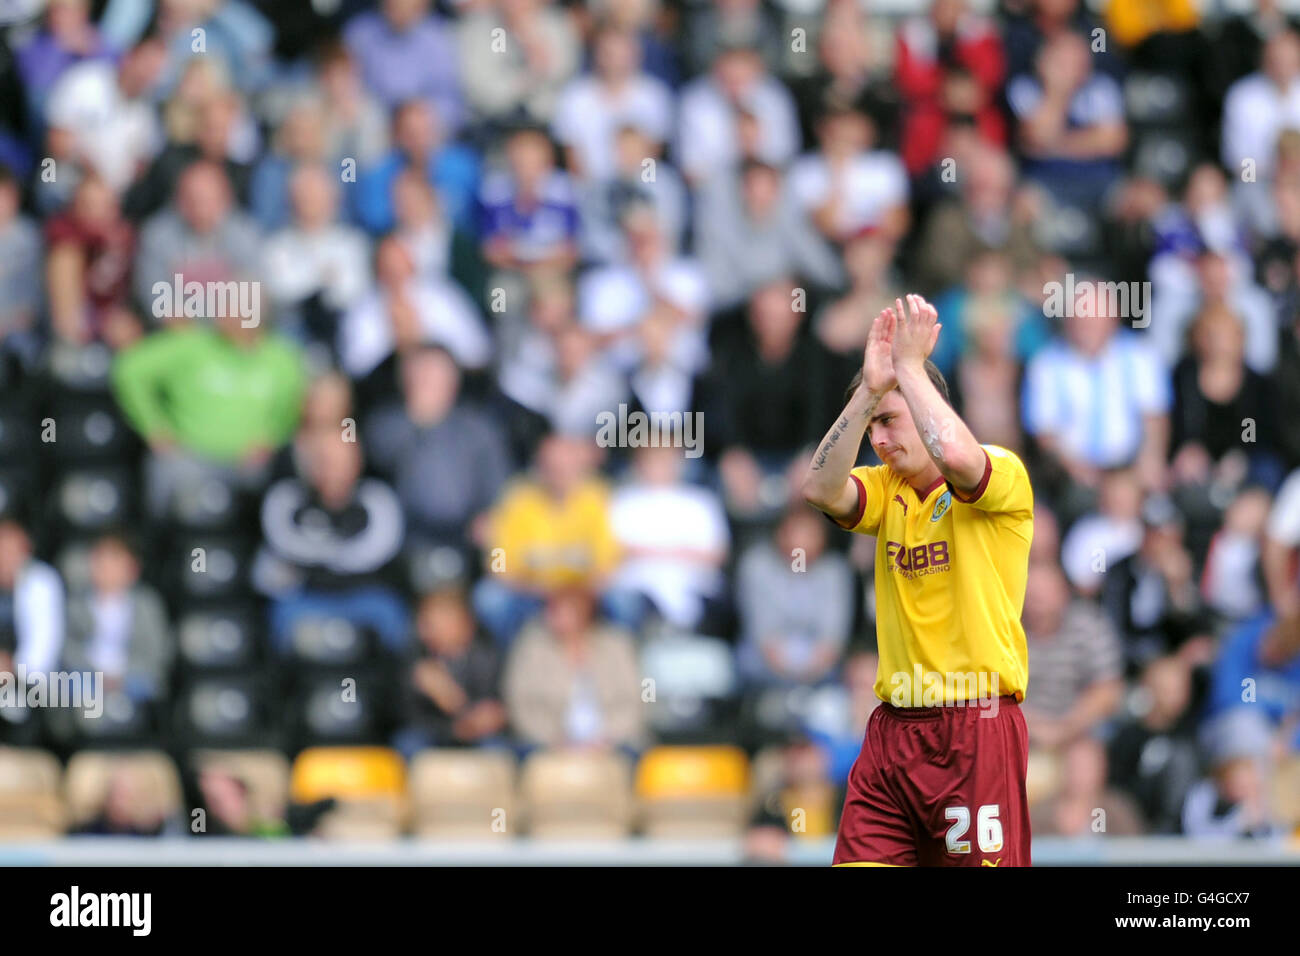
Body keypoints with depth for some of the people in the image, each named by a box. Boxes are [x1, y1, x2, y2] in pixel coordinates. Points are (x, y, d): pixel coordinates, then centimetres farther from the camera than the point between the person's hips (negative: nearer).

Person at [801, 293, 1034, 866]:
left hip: (976, 726, -6)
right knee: (860, 860, -2)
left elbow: (955, 455, -26)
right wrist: (871, 387, -10)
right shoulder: (887, 488, 14)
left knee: (981, 860, -7)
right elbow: (820, 490, -5)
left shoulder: (1003, 473, -3)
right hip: (893, 728, 6)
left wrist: (909, 366, -14)